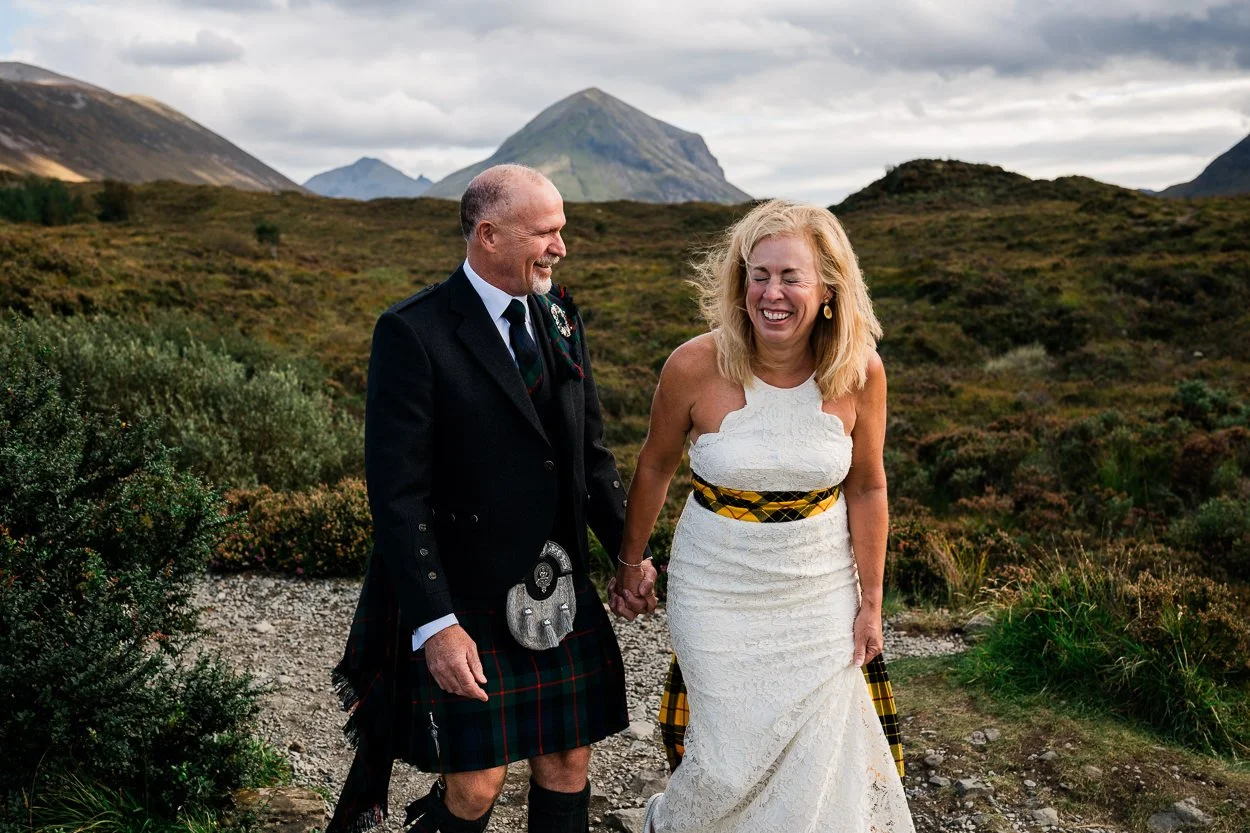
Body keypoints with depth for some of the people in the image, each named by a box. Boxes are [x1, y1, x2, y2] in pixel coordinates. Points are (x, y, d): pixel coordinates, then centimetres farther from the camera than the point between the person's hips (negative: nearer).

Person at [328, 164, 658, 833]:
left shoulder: (560, 317, 5)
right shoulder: (413, 333, -15)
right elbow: (396, 493, -17)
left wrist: (631, 553, 6)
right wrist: (435, 625, -21)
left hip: (559, 594, 6)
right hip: (463, 601, -6)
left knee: (567, 765, 14)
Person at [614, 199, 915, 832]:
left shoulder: (859, 370, -12)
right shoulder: (695, 365, -18)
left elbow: (867, 488, 0)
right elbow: (655, 467, -1)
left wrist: (870, 603, 4)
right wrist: (630, 560, 9)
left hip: (821, 591, 2)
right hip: (719, 587, -2)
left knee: (816, 755, 10)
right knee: (735, 765, 2)